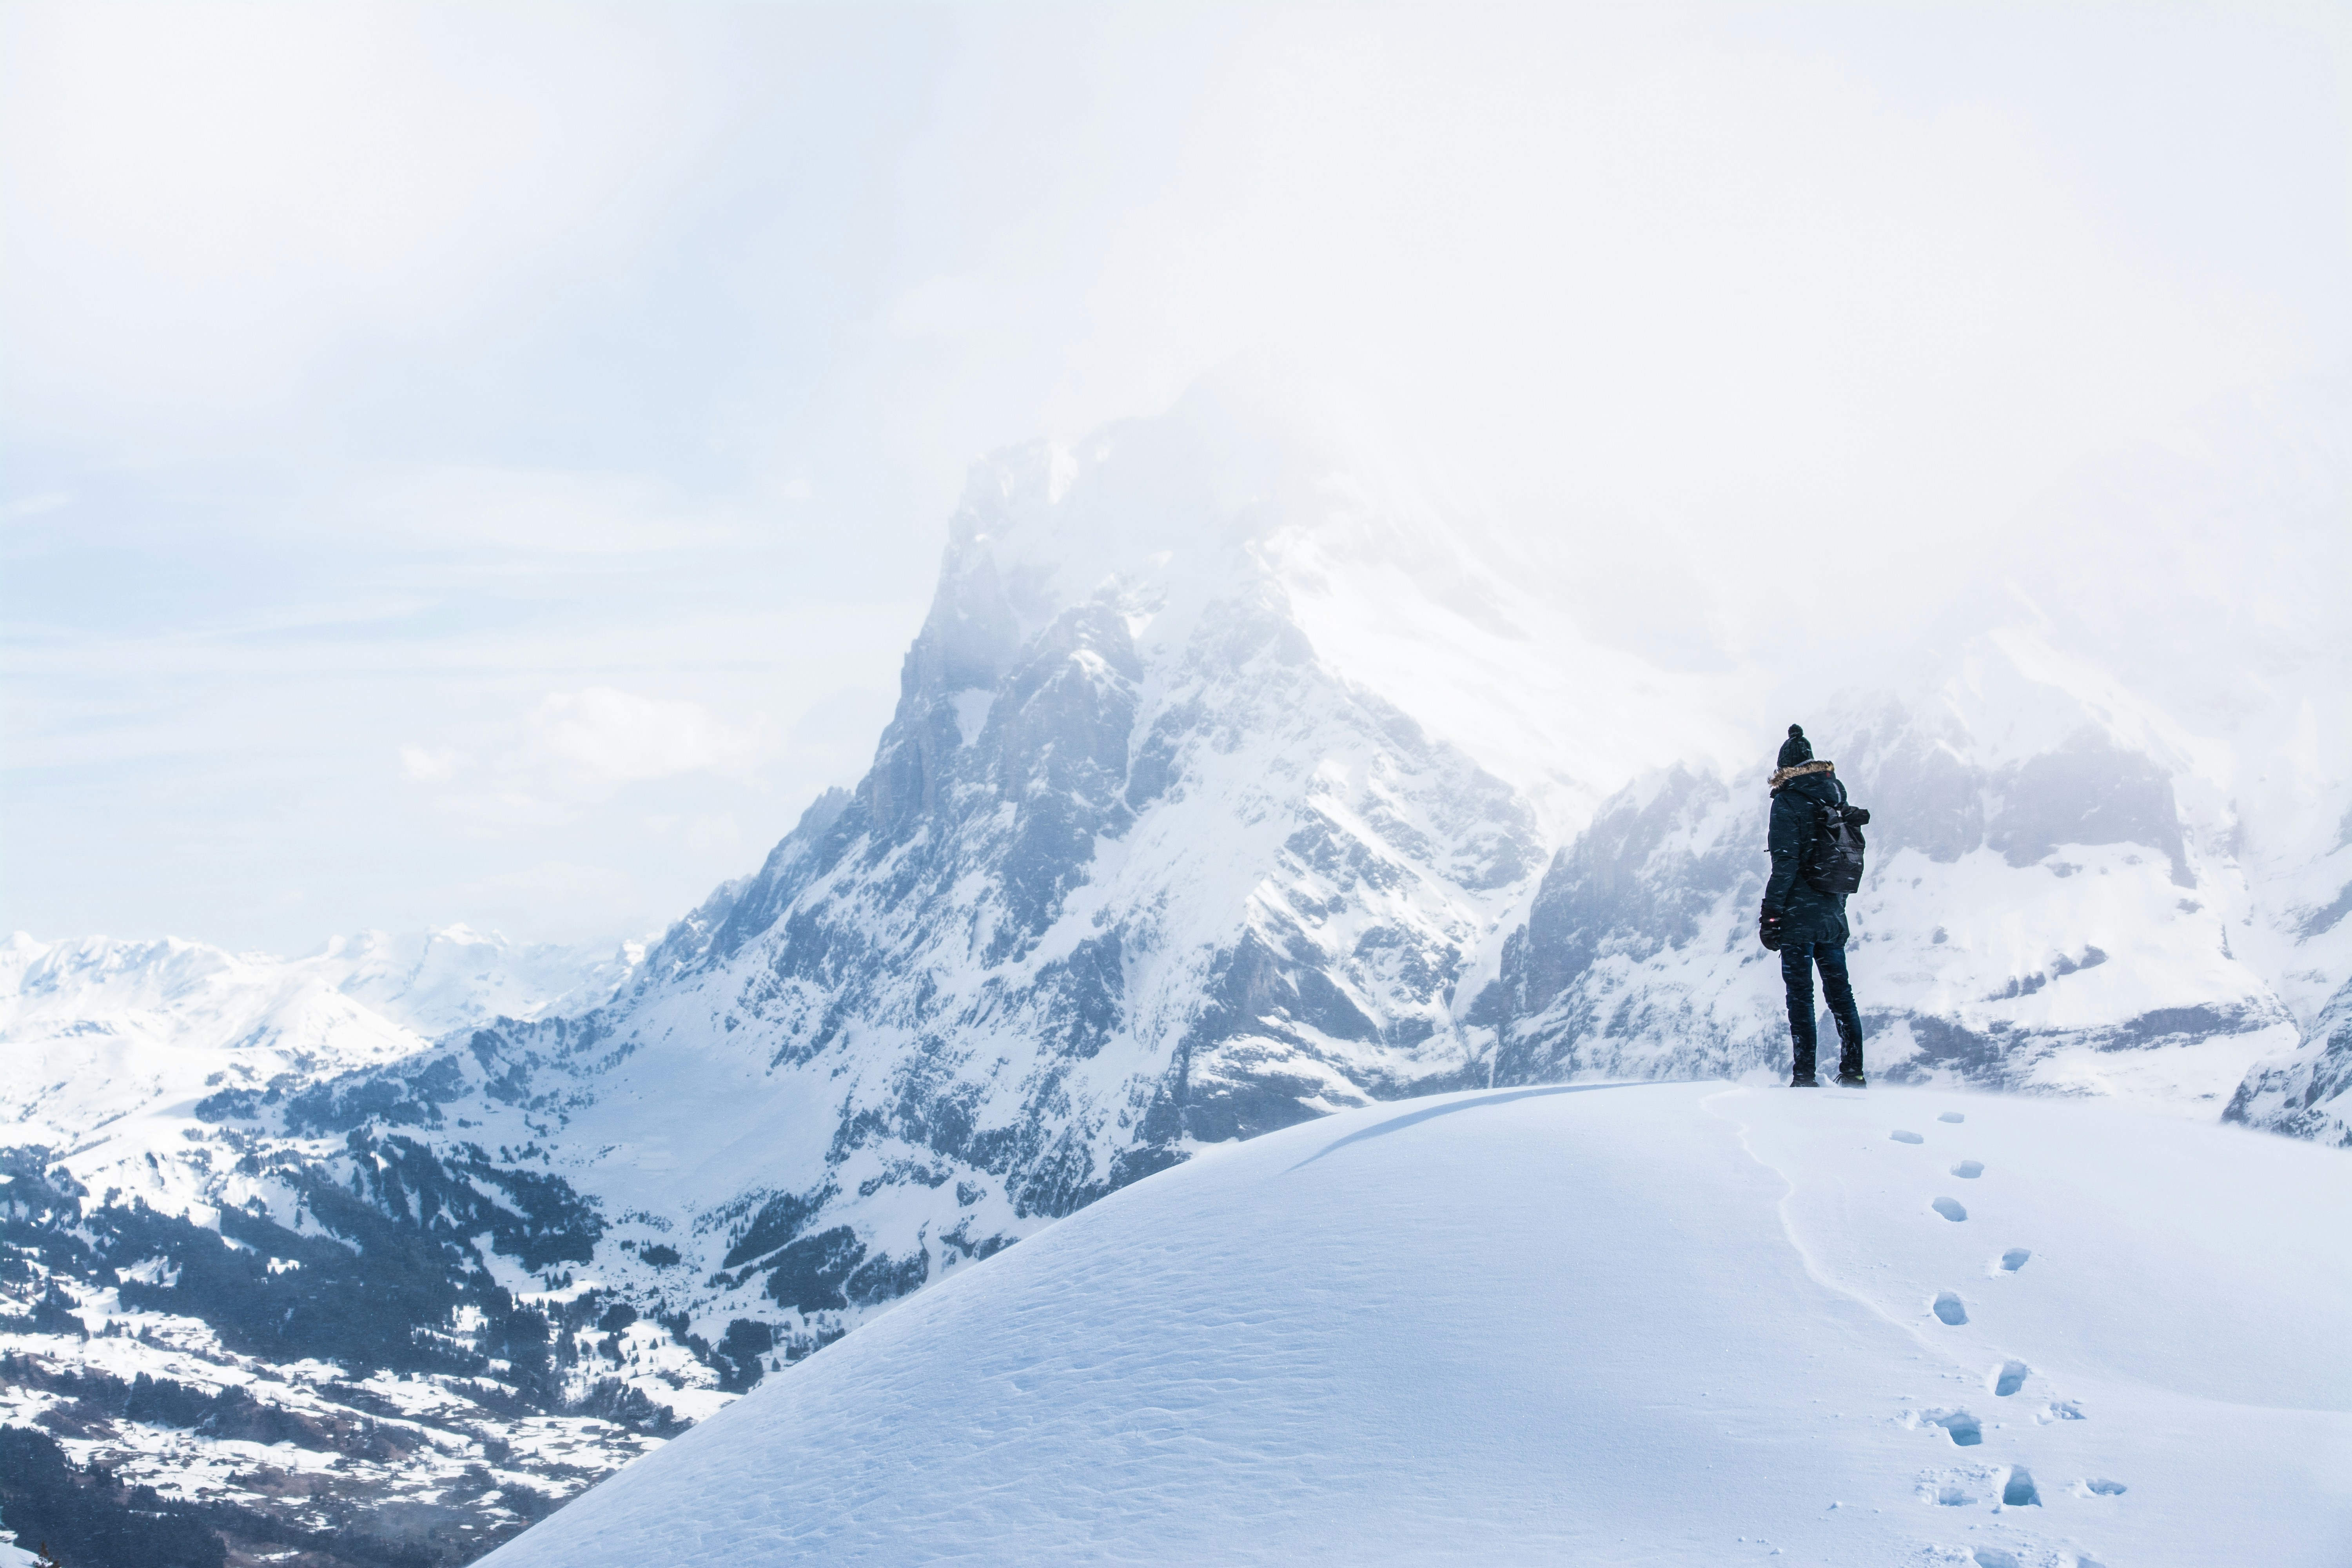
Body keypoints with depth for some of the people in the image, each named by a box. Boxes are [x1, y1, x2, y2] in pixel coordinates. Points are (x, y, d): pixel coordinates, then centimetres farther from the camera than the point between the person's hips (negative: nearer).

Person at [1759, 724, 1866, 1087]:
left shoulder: (1789, 802, -11)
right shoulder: (1837, 794, 9)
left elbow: (1786, 863, -17)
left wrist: (1771, 913, -13)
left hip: (1800, 913, -6)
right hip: (1834, 913, 6)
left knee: (1800, 993, -3)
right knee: (1839, 990, 13)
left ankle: (1805, 1075, -5)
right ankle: (1853, 1071, 14)